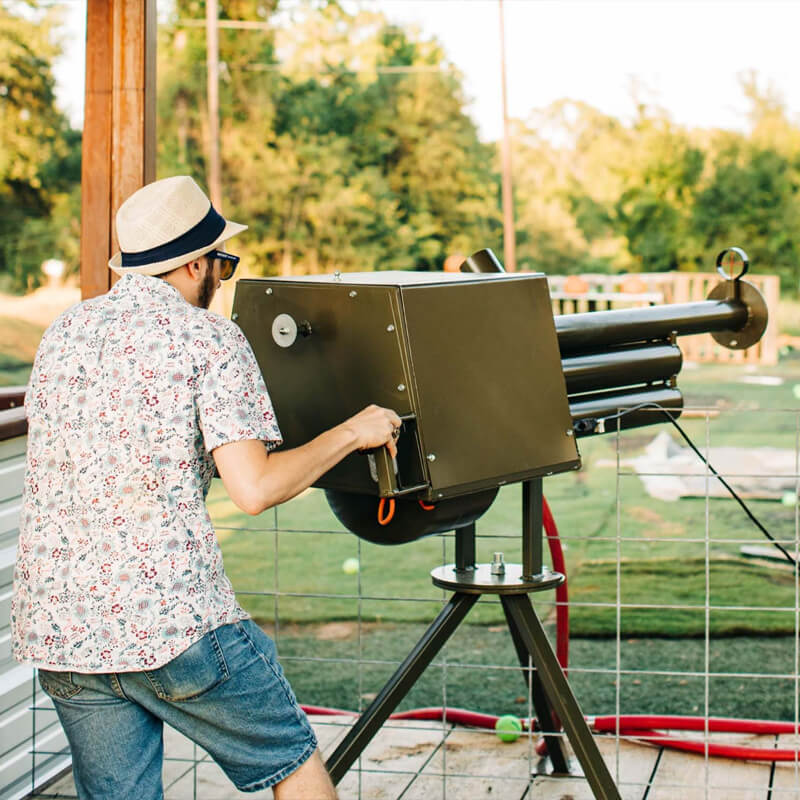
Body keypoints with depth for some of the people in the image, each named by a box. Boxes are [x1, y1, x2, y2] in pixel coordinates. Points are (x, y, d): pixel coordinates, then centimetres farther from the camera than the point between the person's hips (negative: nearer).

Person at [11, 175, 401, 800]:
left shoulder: (62, 332, 14)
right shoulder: (209, 338, -5)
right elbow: (254, 489, -14)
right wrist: (351, 433, -1)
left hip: (55, 625, 6)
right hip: (173, 620, -6)